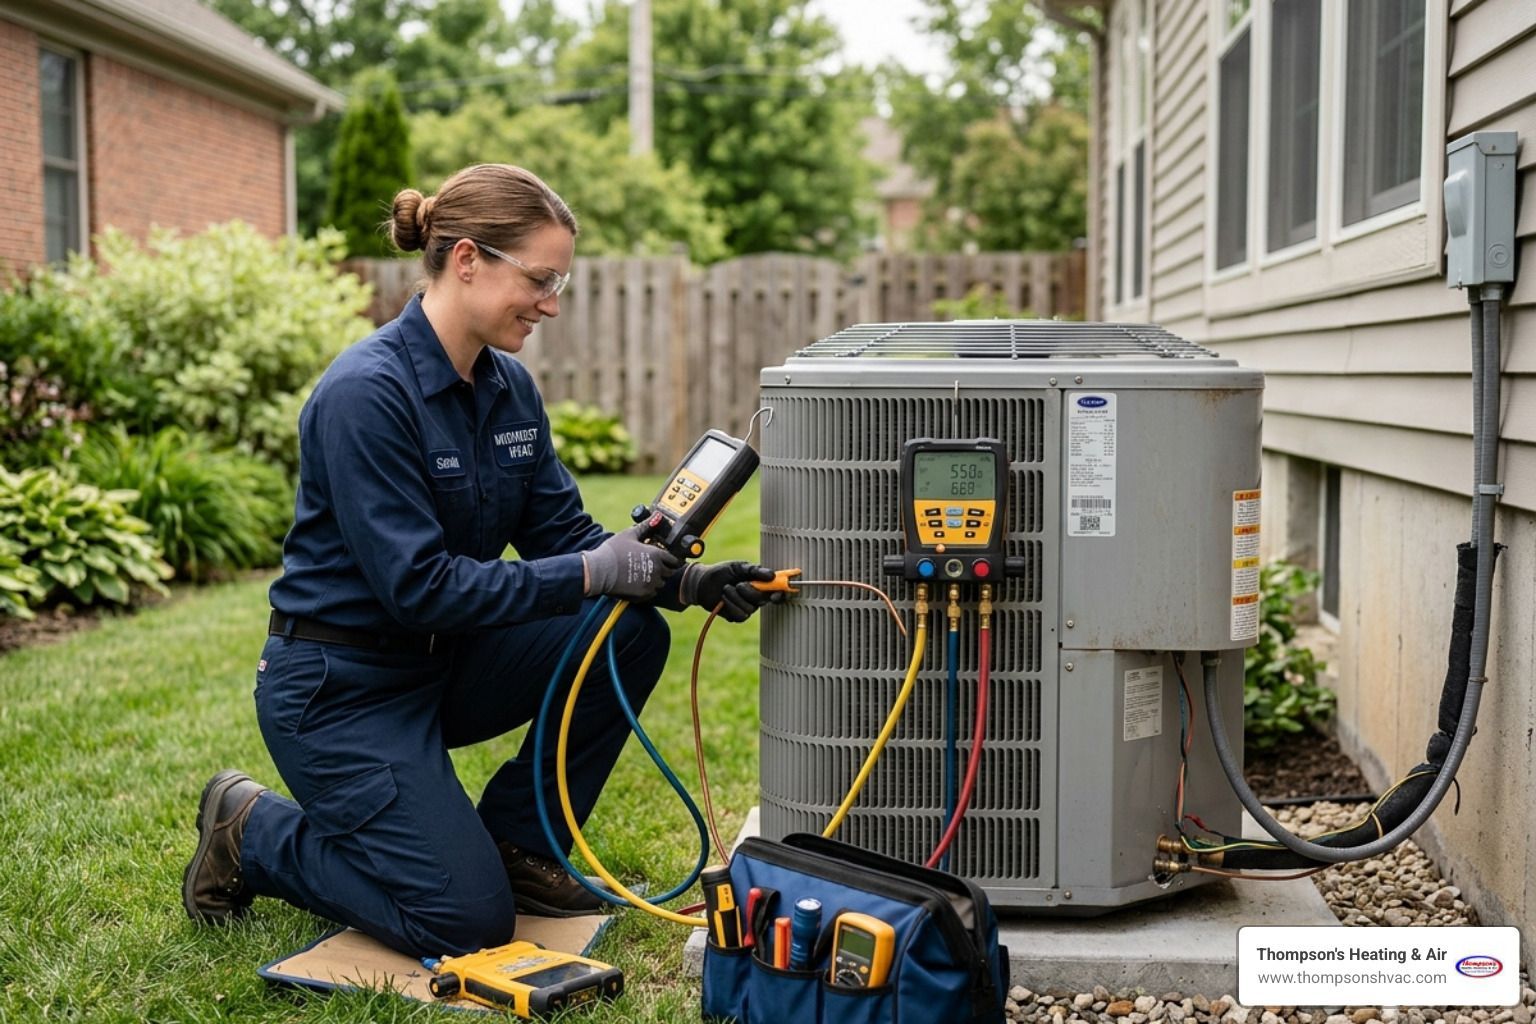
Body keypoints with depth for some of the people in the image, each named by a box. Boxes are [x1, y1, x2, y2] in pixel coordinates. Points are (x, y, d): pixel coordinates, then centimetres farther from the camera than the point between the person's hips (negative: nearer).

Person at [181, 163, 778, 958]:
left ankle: (515, 842, 7)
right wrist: (594, 574, -28)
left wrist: (683, 581, -15)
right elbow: (419, 586, -28)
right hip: (340, 685, -8)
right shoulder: (367, 392, -25)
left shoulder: (509, 386, 1)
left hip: (441, 657, 8)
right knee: (469, 921, -11)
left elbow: (563, 534, 2)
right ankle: (252, 834, 11)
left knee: (630, 635, -10)